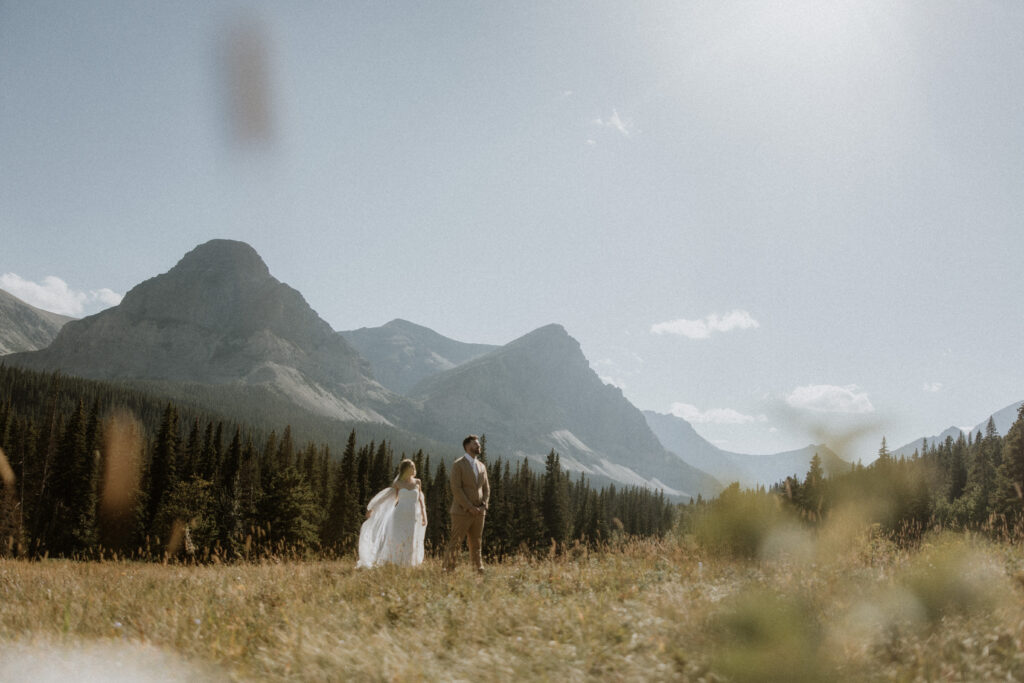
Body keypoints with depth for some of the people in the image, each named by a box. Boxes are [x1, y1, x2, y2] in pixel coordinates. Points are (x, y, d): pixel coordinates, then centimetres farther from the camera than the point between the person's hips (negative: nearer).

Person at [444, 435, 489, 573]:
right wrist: (470, 507, -16)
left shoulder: (481, 466, 15)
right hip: (462, 511, -6)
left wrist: (483, 505, -1)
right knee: (455, 543, -5)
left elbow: (486, 488, 17)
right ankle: (449, 569, -2)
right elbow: (456, 488, -12)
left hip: (479, 513, 6)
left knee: (476, 544, 9)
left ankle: (479, 569, 13)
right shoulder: (458, 465, -5)